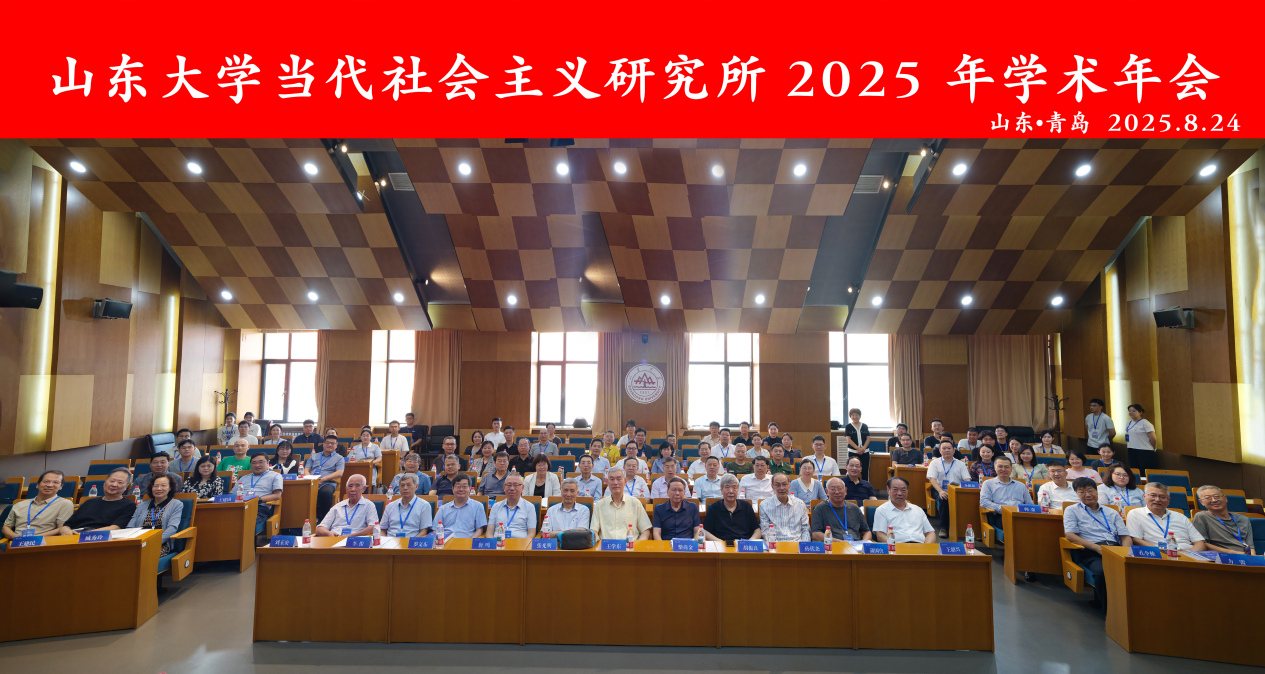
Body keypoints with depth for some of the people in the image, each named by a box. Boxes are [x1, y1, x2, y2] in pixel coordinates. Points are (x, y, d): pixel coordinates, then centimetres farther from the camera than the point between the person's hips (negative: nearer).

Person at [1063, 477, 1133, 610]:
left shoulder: (1112, 513, 28)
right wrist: (1097, 548, -11)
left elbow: (1126, 537, 19)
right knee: (1103, 571, -38)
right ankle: (1107, 607, -20)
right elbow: (1070, 535, 2)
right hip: (1091, 553, -3)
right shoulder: (1072, 511, 16)